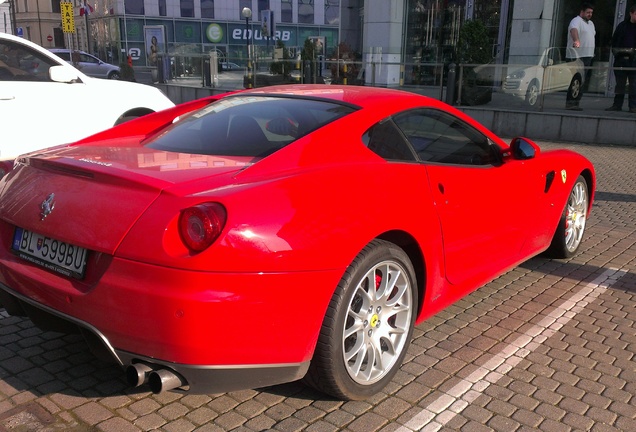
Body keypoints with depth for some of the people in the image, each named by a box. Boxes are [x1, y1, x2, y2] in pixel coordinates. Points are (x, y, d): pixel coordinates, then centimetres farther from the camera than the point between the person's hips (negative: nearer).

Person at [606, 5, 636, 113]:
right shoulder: (622, 26, 9)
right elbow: (614, 40, 13)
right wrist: (615, 51, 0)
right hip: (621, 59, 2)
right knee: (620, 83, 8)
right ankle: (617, 105, 14)